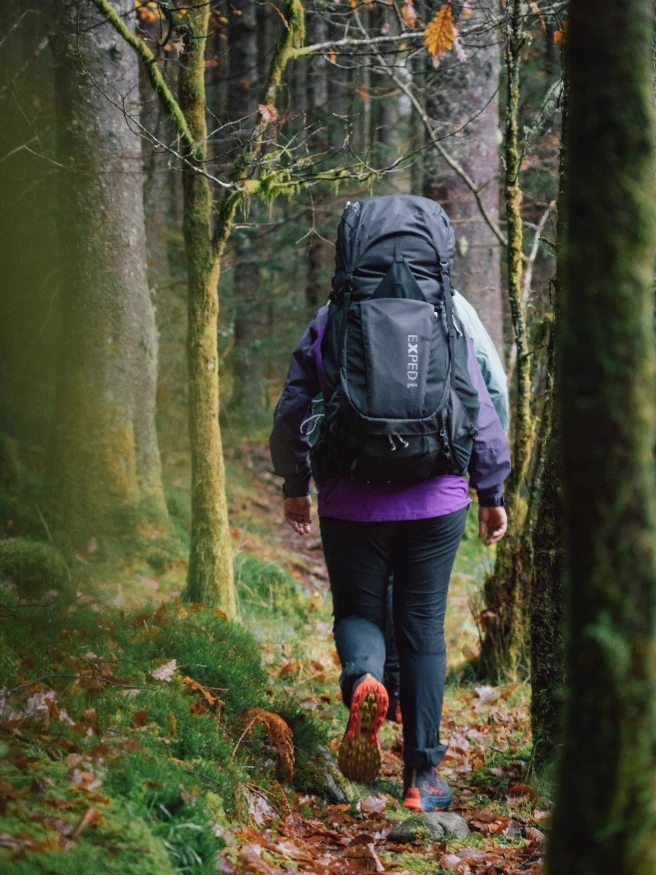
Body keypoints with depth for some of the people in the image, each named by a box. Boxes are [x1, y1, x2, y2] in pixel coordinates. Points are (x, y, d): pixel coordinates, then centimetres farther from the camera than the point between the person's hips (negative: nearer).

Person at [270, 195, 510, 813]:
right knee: (423, 629, 9)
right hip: (435, 505, 1)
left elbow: (293, 413, 3)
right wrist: (492, 493, 12)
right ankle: (422, 775, 10)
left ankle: (362, 678, -21)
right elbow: (482, 415, 0)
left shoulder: (328, 325, -2)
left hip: (351, 506, 0)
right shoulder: (448, 325, -1)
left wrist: (294, 486, 17)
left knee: (358, 611, 15)